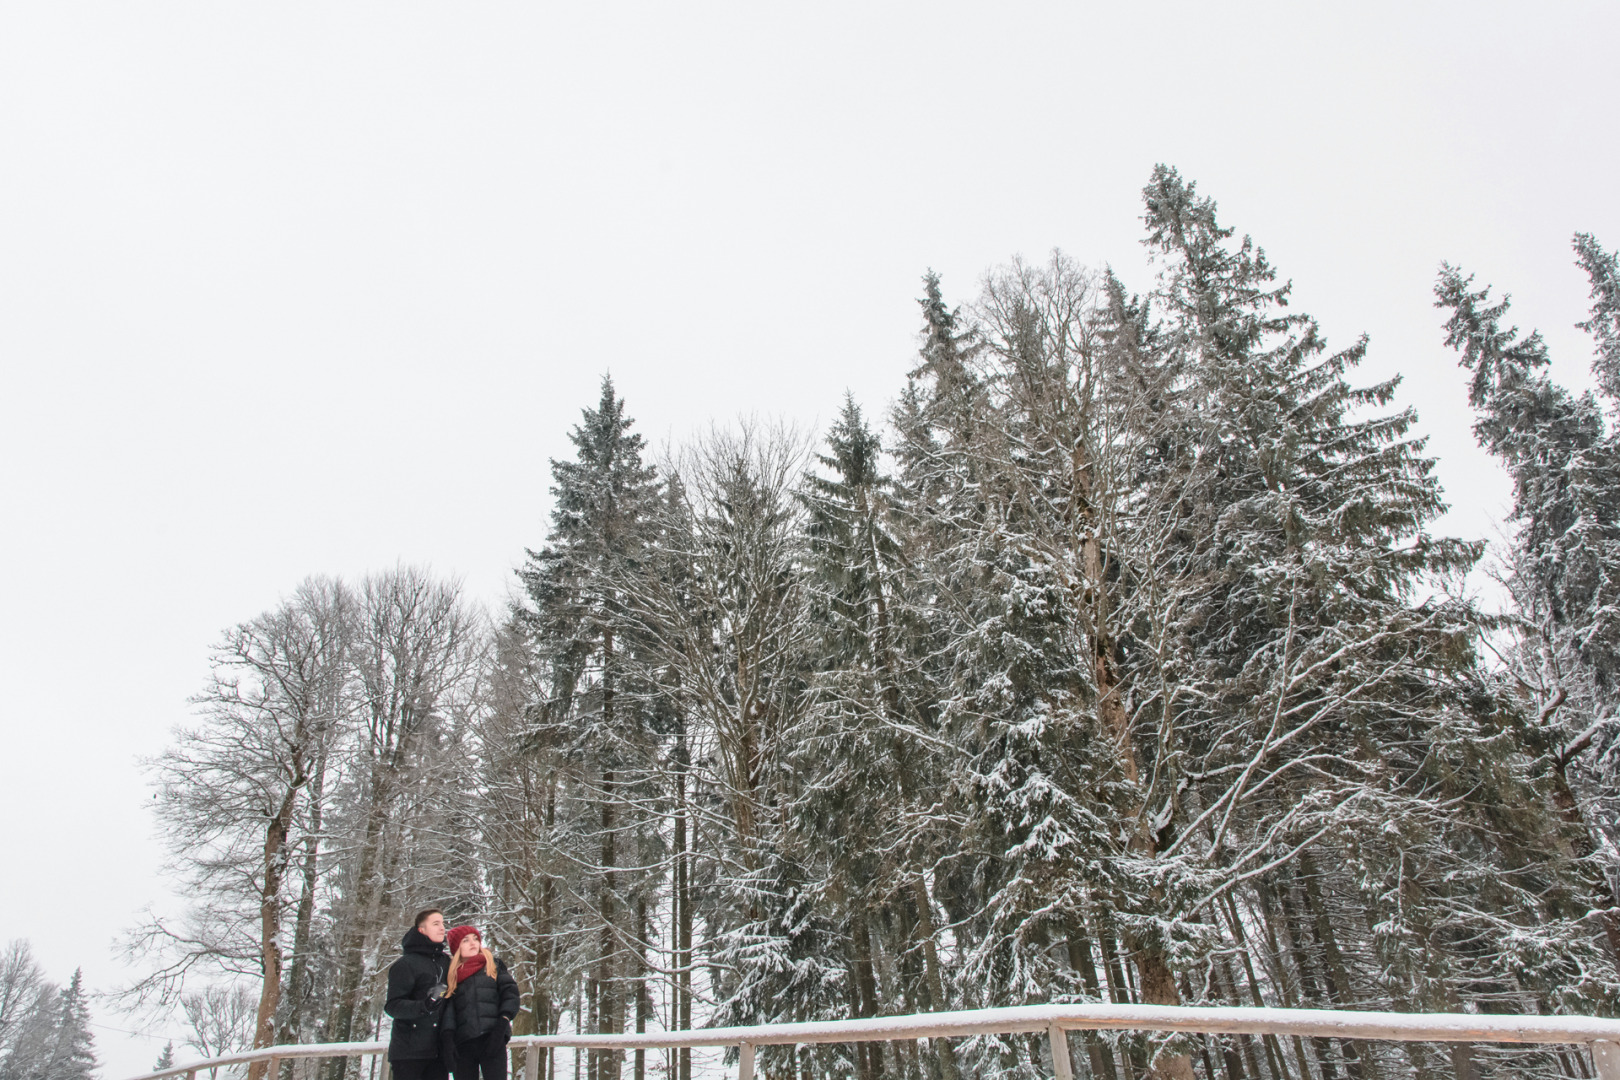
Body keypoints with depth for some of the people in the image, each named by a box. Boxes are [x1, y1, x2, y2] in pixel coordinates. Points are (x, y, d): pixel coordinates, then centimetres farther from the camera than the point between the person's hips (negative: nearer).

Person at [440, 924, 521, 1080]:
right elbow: (449, 1008, 5)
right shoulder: (453, 975, 19)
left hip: (492, 1039, -2)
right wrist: (448, 1034, -11)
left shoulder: (494, 965, 15)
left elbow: (510, 993, 4)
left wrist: (503, 1021, -11)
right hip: (463, 1043, 2)